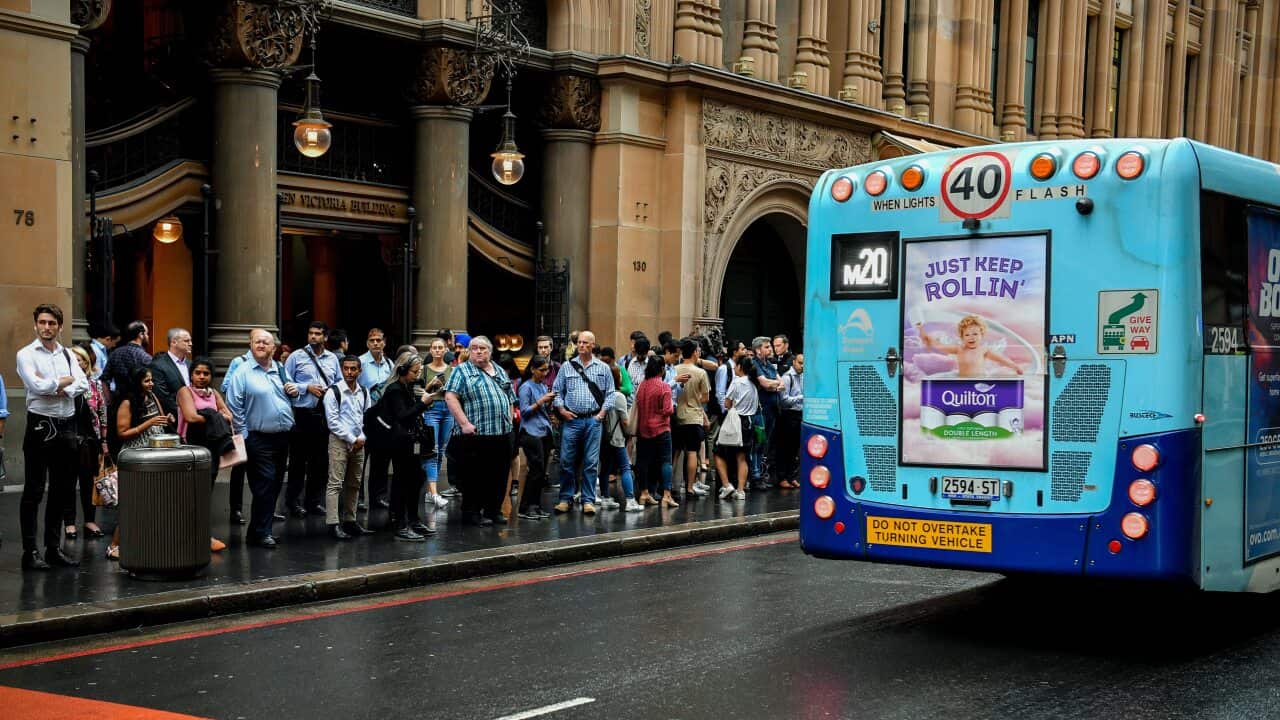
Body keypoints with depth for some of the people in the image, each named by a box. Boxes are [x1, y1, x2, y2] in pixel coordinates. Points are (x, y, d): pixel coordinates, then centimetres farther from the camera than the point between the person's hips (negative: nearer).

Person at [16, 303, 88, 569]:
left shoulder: (68, 354, 12)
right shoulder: (26, 354, -3)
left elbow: (83, 385, 0)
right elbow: (37, 386, -18)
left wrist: (56, 388, -14)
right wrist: (65, 381, -5)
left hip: (66, 426, 6)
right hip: (40, 425, -6)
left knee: (62, 490, 11)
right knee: (34, 491, -2)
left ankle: (54, 547, 20)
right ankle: (30, 552, 0)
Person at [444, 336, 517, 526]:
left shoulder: (500, 371, 19)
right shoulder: (462, 371, 1)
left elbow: (510, 399, 25)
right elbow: (450, 397, -10)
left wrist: (509, 421, 12)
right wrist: (464, 423, -18)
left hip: (503, 433, 6)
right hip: (476, 434, -6)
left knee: (499, 475, 8)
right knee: (475, 476, -3)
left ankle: (493, 510, 18)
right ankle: (472, 512, 6)